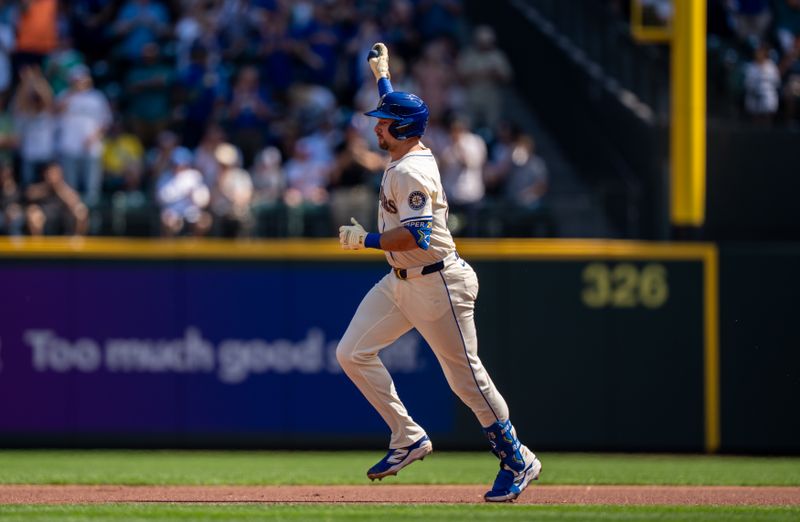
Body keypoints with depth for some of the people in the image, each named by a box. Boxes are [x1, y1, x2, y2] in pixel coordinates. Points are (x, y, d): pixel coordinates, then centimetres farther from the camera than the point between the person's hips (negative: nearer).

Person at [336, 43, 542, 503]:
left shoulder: (412, 172, -21)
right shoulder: (410, 153, 8)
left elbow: (415, 235, -30)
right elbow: (397, 109, 31)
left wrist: (367, 240, -26)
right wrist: (383, 75, 39)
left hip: (437, 284, -10)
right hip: (400, 282, 10)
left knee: (465, 375, -4)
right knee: (353, 353, 3)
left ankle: (518, 461, 6)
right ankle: (409, 438, 7)